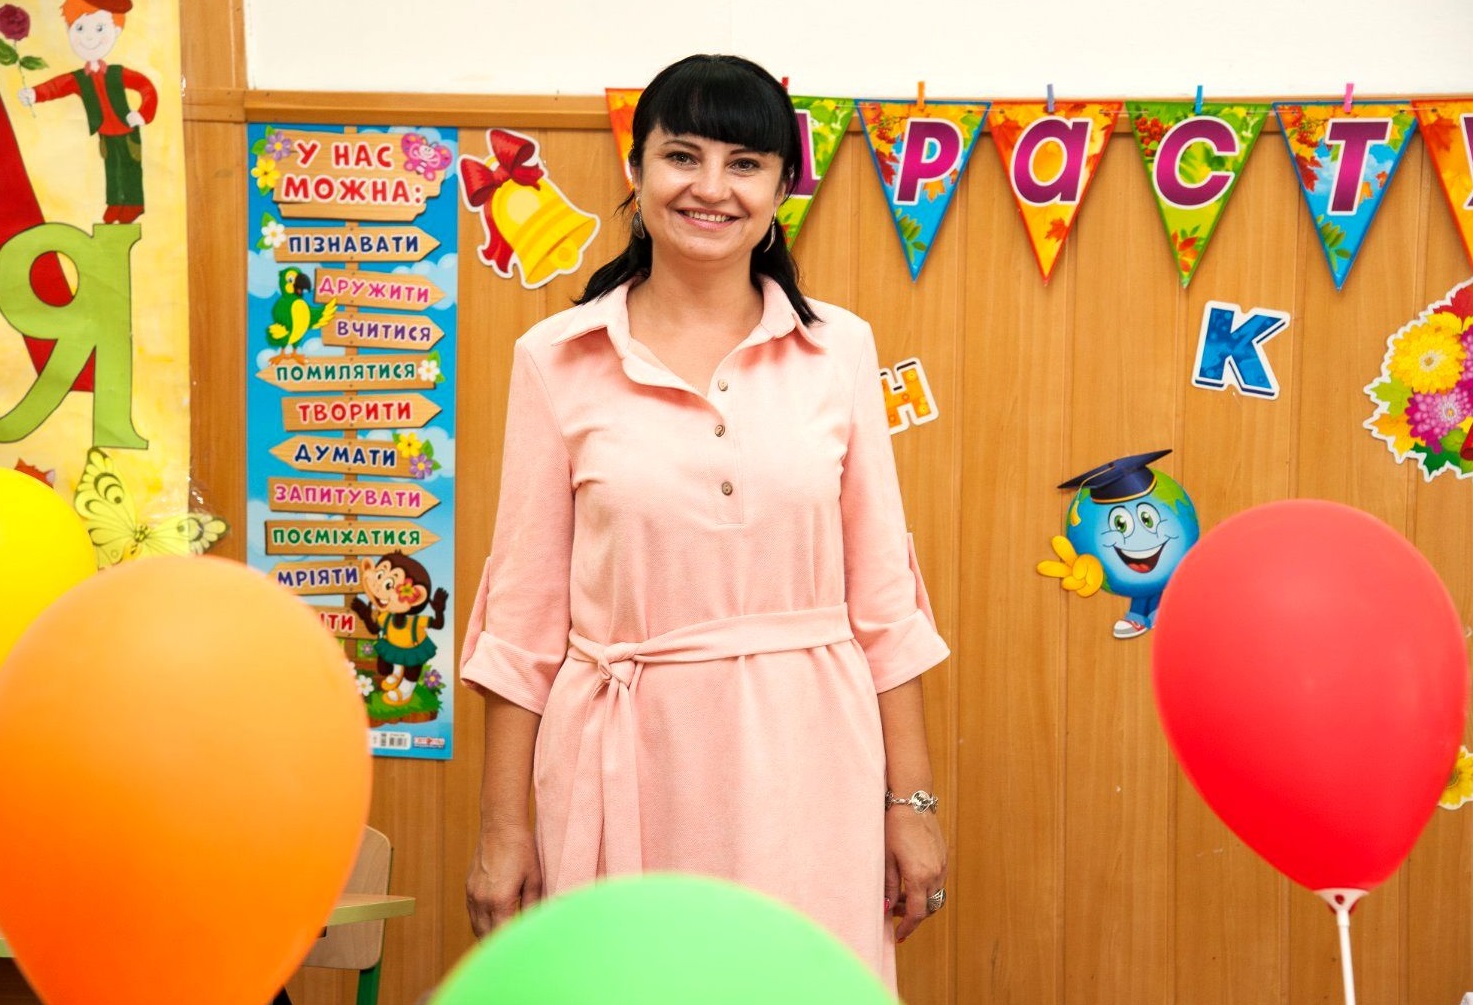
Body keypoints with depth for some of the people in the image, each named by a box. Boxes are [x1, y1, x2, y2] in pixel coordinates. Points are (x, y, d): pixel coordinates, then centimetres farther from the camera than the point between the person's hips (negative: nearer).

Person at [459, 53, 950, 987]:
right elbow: (524, 608, 2)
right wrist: (504, 828, 1)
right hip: (630, 765, -1)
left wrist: (913, 799, 4)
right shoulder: (559, 359, -1)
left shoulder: (839, 348, 2)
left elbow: (882, 589, 5)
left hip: (806, 761, 1)